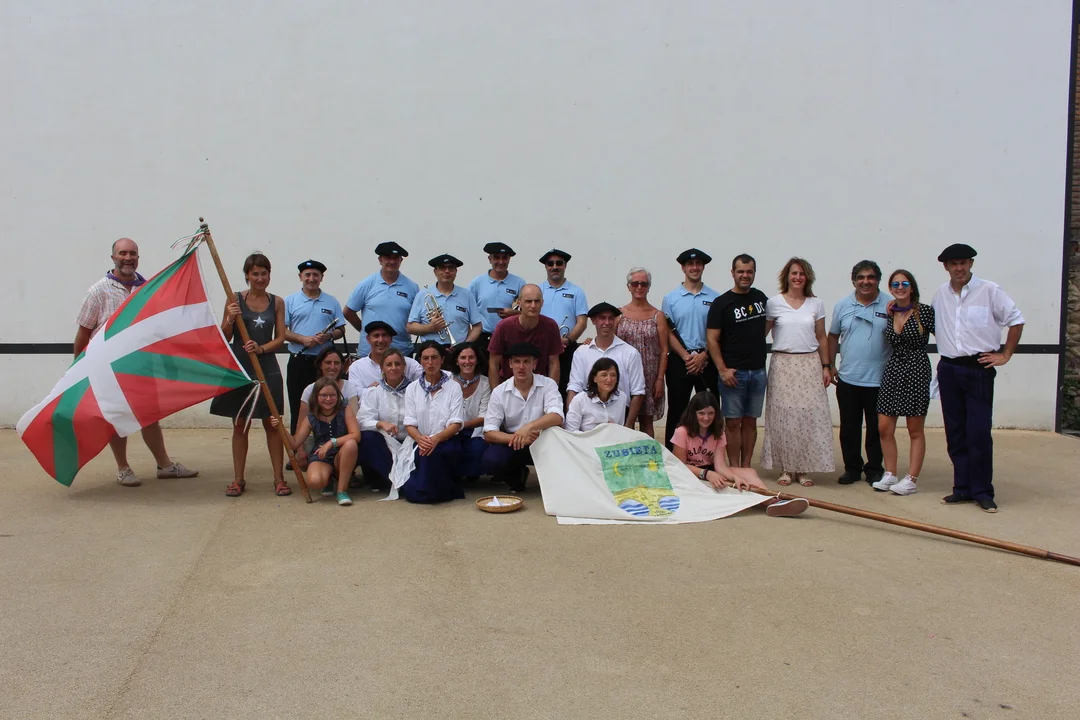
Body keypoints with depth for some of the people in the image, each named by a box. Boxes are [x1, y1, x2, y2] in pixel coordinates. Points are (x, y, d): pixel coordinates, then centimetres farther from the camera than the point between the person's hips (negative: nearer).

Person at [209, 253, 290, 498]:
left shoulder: (277, 302, 4)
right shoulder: (235, 300, -1)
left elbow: (280, 338, 1)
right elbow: (224, 338, 1)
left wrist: (261, 348, -17)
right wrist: (230, 320, -18)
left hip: (267, 369, 1)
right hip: (239, 367, -1)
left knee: (272, 424, 4)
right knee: (240, 425, 8)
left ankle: (279, 478, 11)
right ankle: (238, 479, 17)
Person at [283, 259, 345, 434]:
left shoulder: (332, 302, 10)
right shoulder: (290, 301, 6)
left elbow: (341, 329, 9)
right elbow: (282, 331, 0)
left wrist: (329, 336, -12)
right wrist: (303, 339, -15)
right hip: (298, 361, 0)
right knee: (297, 407, 4)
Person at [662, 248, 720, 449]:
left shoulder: (714, 297, 3)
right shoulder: (671, 298, 4)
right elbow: (668, 332, 0)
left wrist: (703, 356, -10)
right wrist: (686, 357, -10)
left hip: (707, 361, 1)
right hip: (679, 360, 0)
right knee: (676, 410, 4)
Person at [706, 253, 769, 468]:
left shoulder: (761, 297, 8)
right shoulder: (722, 303, -6)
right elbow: (712, 339, -9)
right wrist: (722, 370, -15)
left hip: (758, 371, 4)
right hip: (733, 372, -4)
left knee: (750, 421, 9)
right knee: (733, 422, 0)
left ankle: (746, 467, 17)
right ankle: (734, 468, 8)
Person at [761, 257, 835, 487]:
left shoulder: (816, 304, 7)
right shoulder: (774, 302, 2)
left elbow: (821, 338, 10)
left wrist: (826, 366, 6)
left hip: (810, 364, 2)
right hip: (782, 364, -1)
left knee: (809, 415, -1)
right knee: (783, 415, -1)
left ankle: (803, 468, 8)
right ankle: (786, 468, 9)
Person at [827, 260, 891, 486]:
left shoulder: (890, 305, -4)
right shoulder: (842, 306, 6)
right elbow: (833, 336, 13)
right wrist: (830, 365, 9)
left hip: (878, 380, -2)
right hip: (847, 379, 3)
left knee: (877, 429, 8)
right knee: (849, 429, 10)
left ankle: (874, 469, 20)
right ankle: (852, 468, 21)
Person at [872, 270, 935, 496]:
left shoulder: (925, 312, -8)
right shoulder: (889, 313, 7)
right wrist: (889, 314, 6)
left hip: (917, 370, -5)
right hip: (893, 370, 5)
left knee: (915, 430, 3)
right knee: (884, 427, 3)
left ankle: (912, 479, 11)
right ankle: (890, 475, 16)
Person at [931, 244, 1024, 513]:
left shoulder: (989, 291, -5)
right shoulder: (940, 294, 9)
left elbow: (1016, 320, -1)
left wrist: (1005, 355, -2)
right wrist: (947, 349, 11)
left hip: (979, 369, -4)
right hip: (948, 369, 4)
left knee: (979, 433, -6)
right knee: (955, 433, 8)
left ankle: (983, 492, 4)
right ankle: (963, 488, 16)